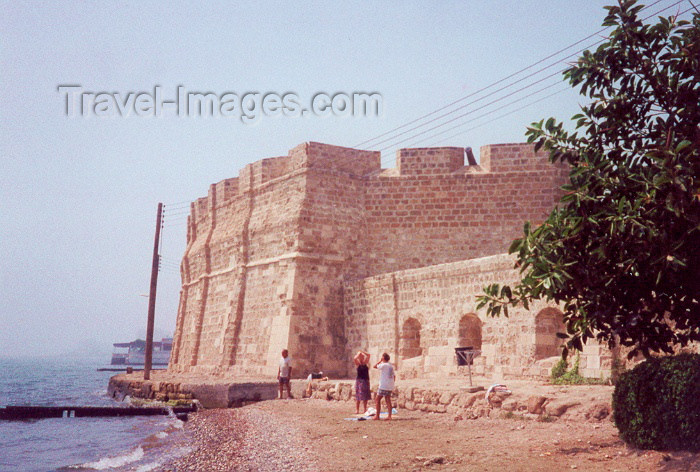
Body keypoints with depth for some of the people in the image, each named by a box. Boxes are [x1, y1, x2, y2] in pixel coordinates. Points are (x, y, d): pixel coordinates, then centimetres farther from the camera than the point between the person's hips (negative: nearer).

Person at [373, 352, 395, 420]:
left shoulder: (383, 365, -12)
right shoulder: (391, 366, 12)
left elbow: (375, 366, -2)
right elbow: (394, 376, 14)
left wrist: (380, 361, 4)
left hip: (383, 386, -7)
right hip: (390, 386, 7)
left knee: (378, 399, 1)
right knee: (388, 400, 9)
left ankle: (377, 415, 0)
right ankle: (389, 415, 3)